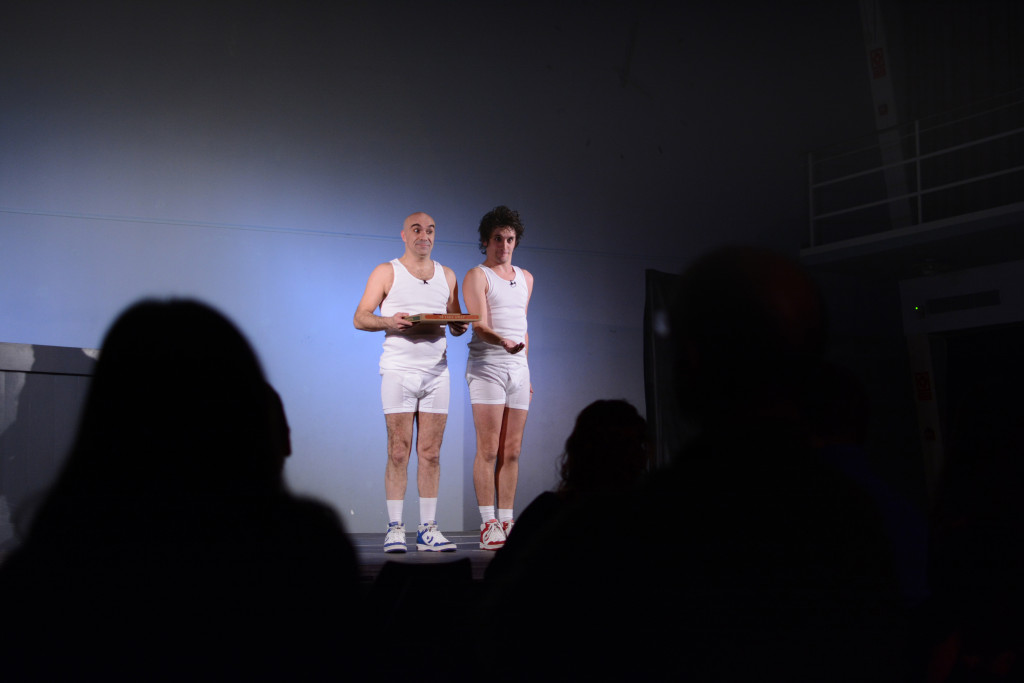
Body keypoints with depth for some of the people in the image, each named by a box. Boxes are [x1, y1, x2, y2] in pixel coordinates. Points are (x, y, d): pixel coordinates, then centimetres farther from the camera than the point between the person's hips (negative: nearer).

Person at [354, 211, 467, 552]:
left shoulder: (447, 275, 18)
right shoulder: (386, 272, 7)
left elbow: (456, 323, 20)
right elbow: (360, 317, 2)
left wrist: (459, 325, -3)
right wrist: (389, 322, -17)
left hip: (437, 370, 3)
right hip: (398, 368, -3)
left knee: (431, 453, 2)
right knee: (399, 452, -5)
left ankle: (428, 529, 6)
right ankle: (395, 528, 1)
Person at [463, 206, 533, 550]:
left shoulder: (525, 278, 20)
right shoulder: (476, 276, 0)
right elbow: (480, 325, -12)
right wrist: (503, 342, -32)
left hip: (518, 366, 6)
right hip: (487, 365, -6)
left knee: (512, 451, 4)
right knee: (488, 450, -8)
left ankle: (506, 522, 9)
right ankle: (488, 524, -5)